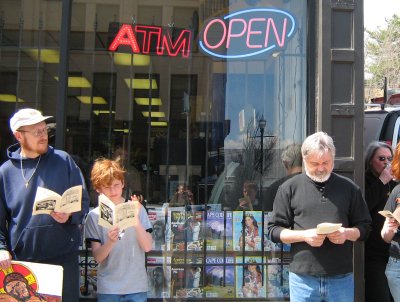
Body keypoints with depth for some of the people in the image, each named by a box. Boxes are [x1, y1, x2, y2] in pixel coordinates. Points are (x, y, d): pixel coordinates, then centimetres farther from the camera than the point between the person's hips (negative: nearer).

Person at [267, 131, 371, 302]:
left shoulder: (349, 188, 6)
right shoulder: (289, 188, 2)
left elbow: (365, 227, 10)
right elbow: (274, 230, 2)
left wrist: (347, 233, -11)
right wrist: (304, 235, -14)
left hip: (342, 278, 1)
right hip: (302, 278, -1)